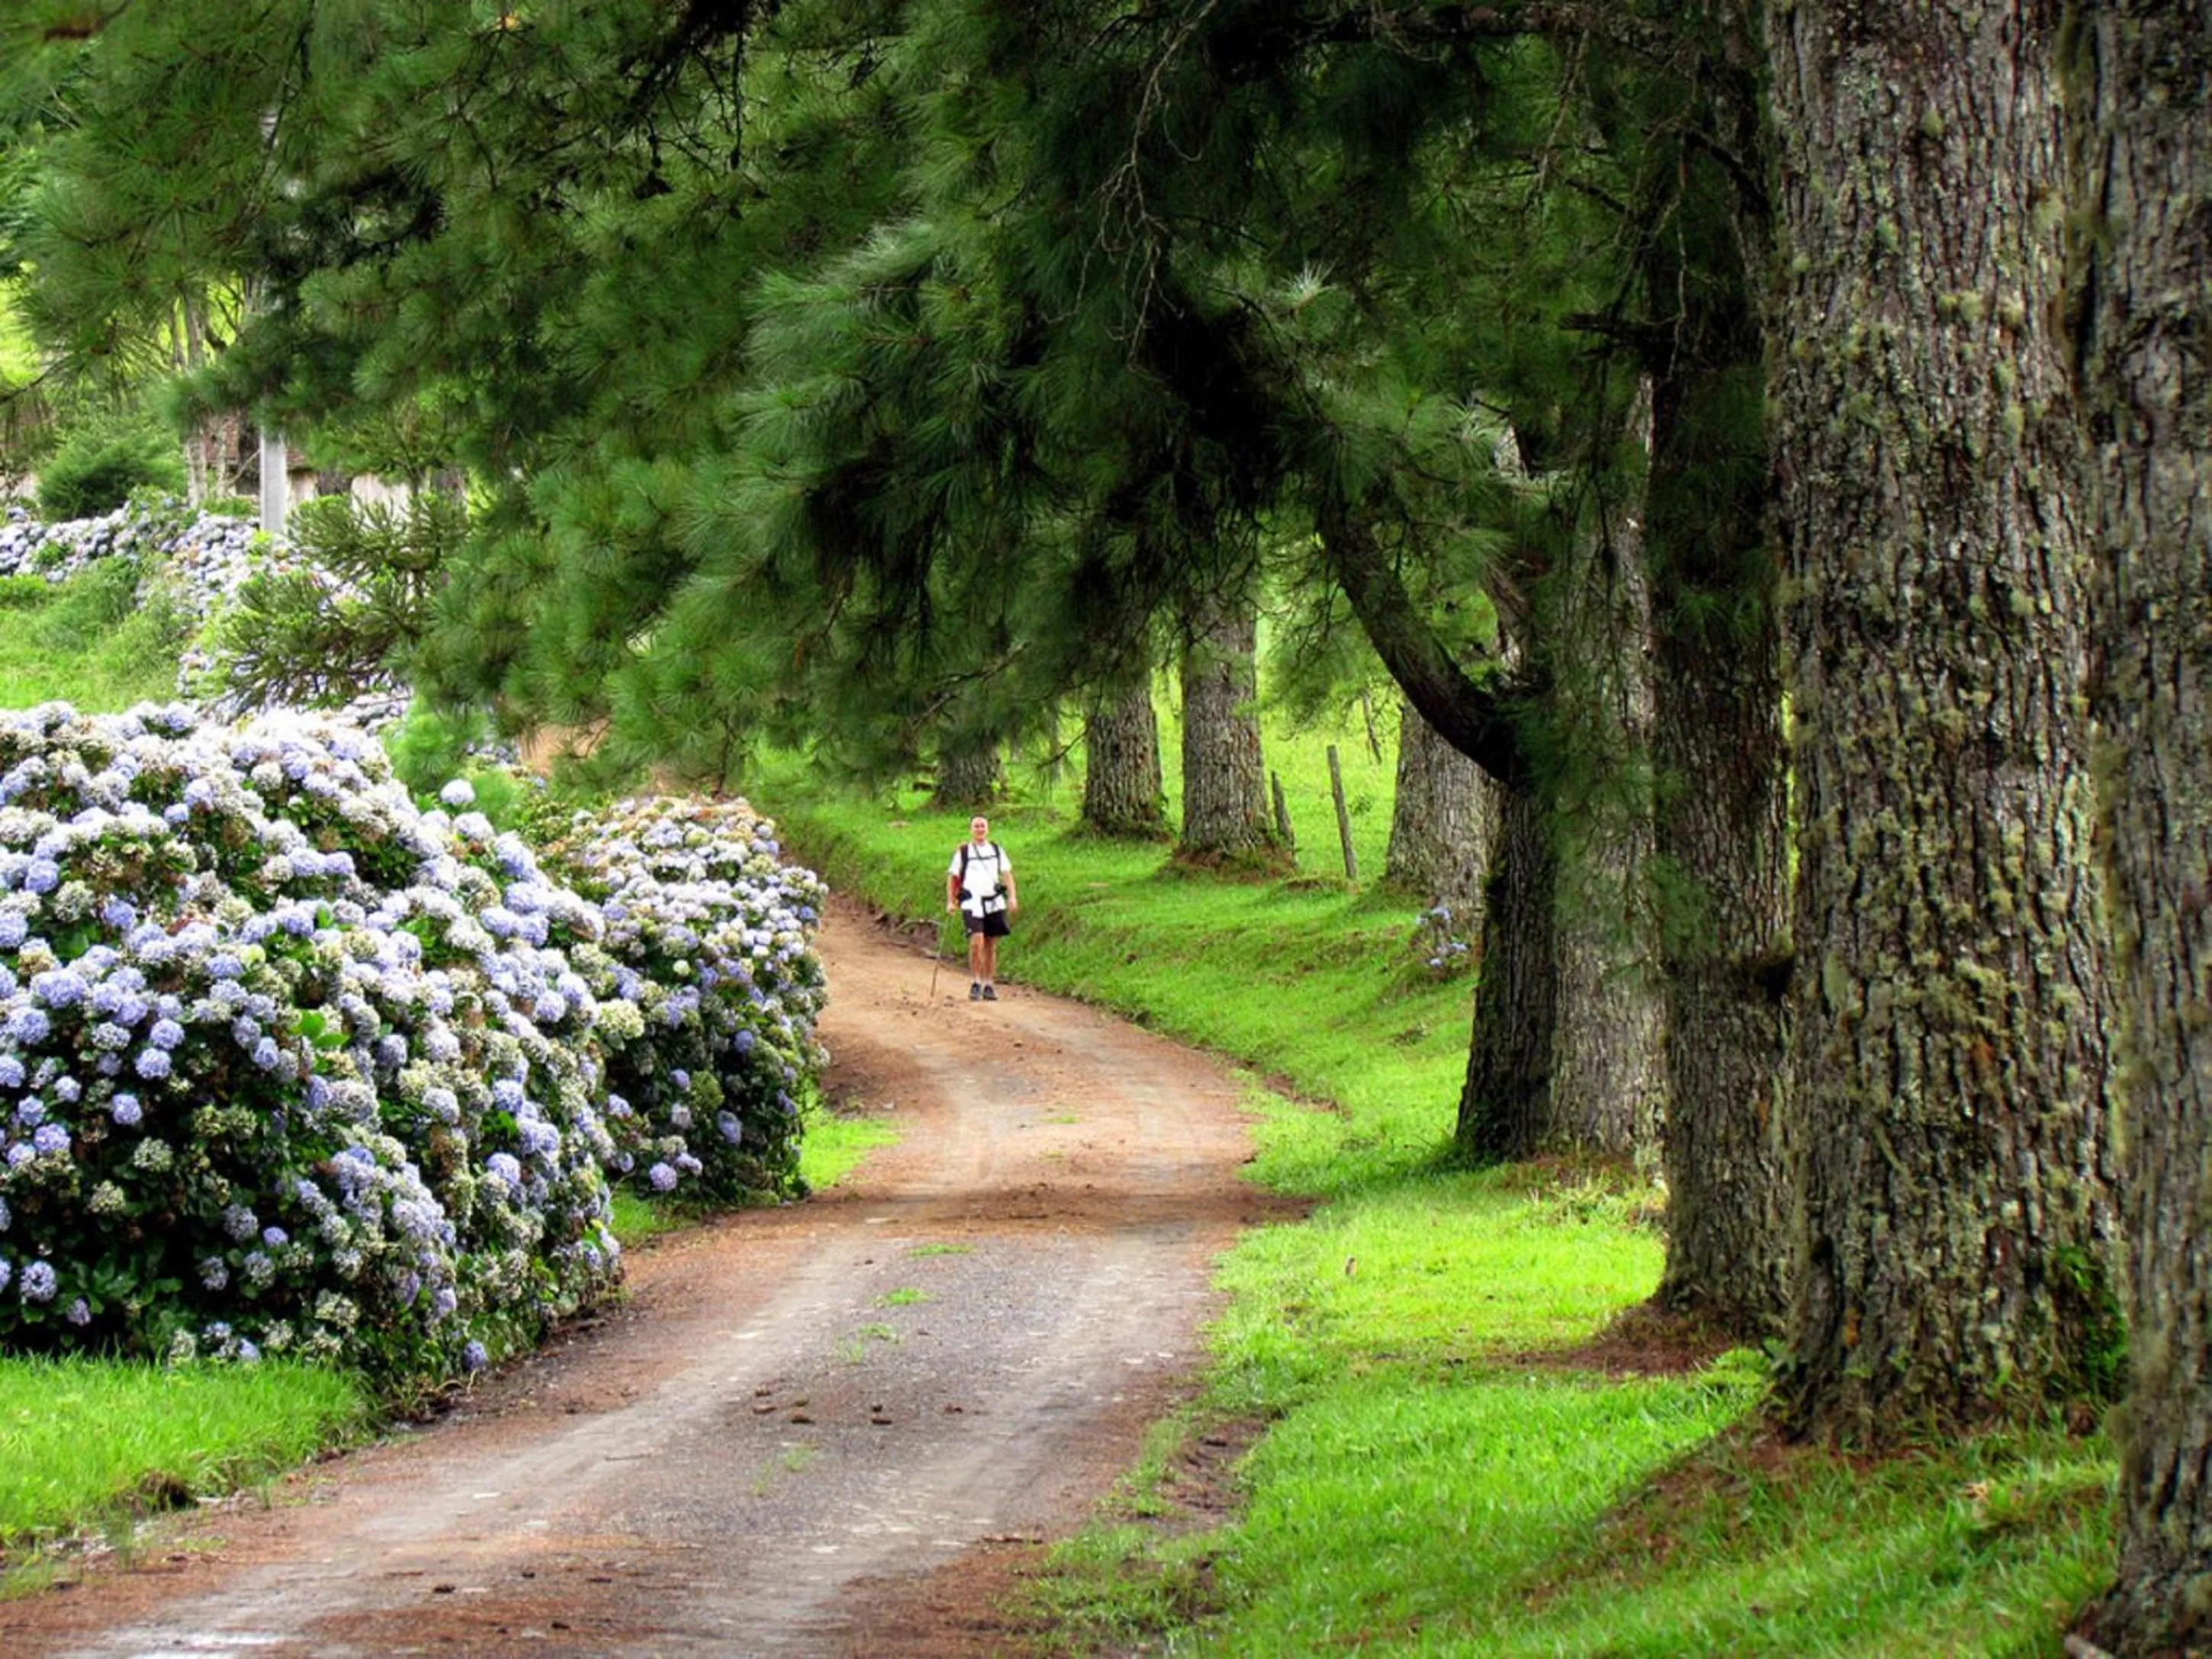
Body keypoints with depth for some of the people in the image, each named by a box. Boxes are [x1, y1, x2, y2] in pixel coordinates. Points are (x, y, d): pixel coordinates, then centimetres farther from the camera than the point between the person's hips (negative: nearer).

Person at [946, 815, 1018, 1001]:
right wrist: (950, 901, -1)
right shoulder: (963, 852, 5)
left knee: (991, 945, 7)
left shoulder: (996, 850, 12)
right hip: (972, 902, -3)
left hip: (994, 902, 3)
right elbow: (952, 877, 8)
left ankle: (989, 985, 16)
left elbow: (1007, 873, 10)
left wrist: (1012, 896, -3)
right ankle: (975, 983, -9)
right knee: (977, 941, -19)